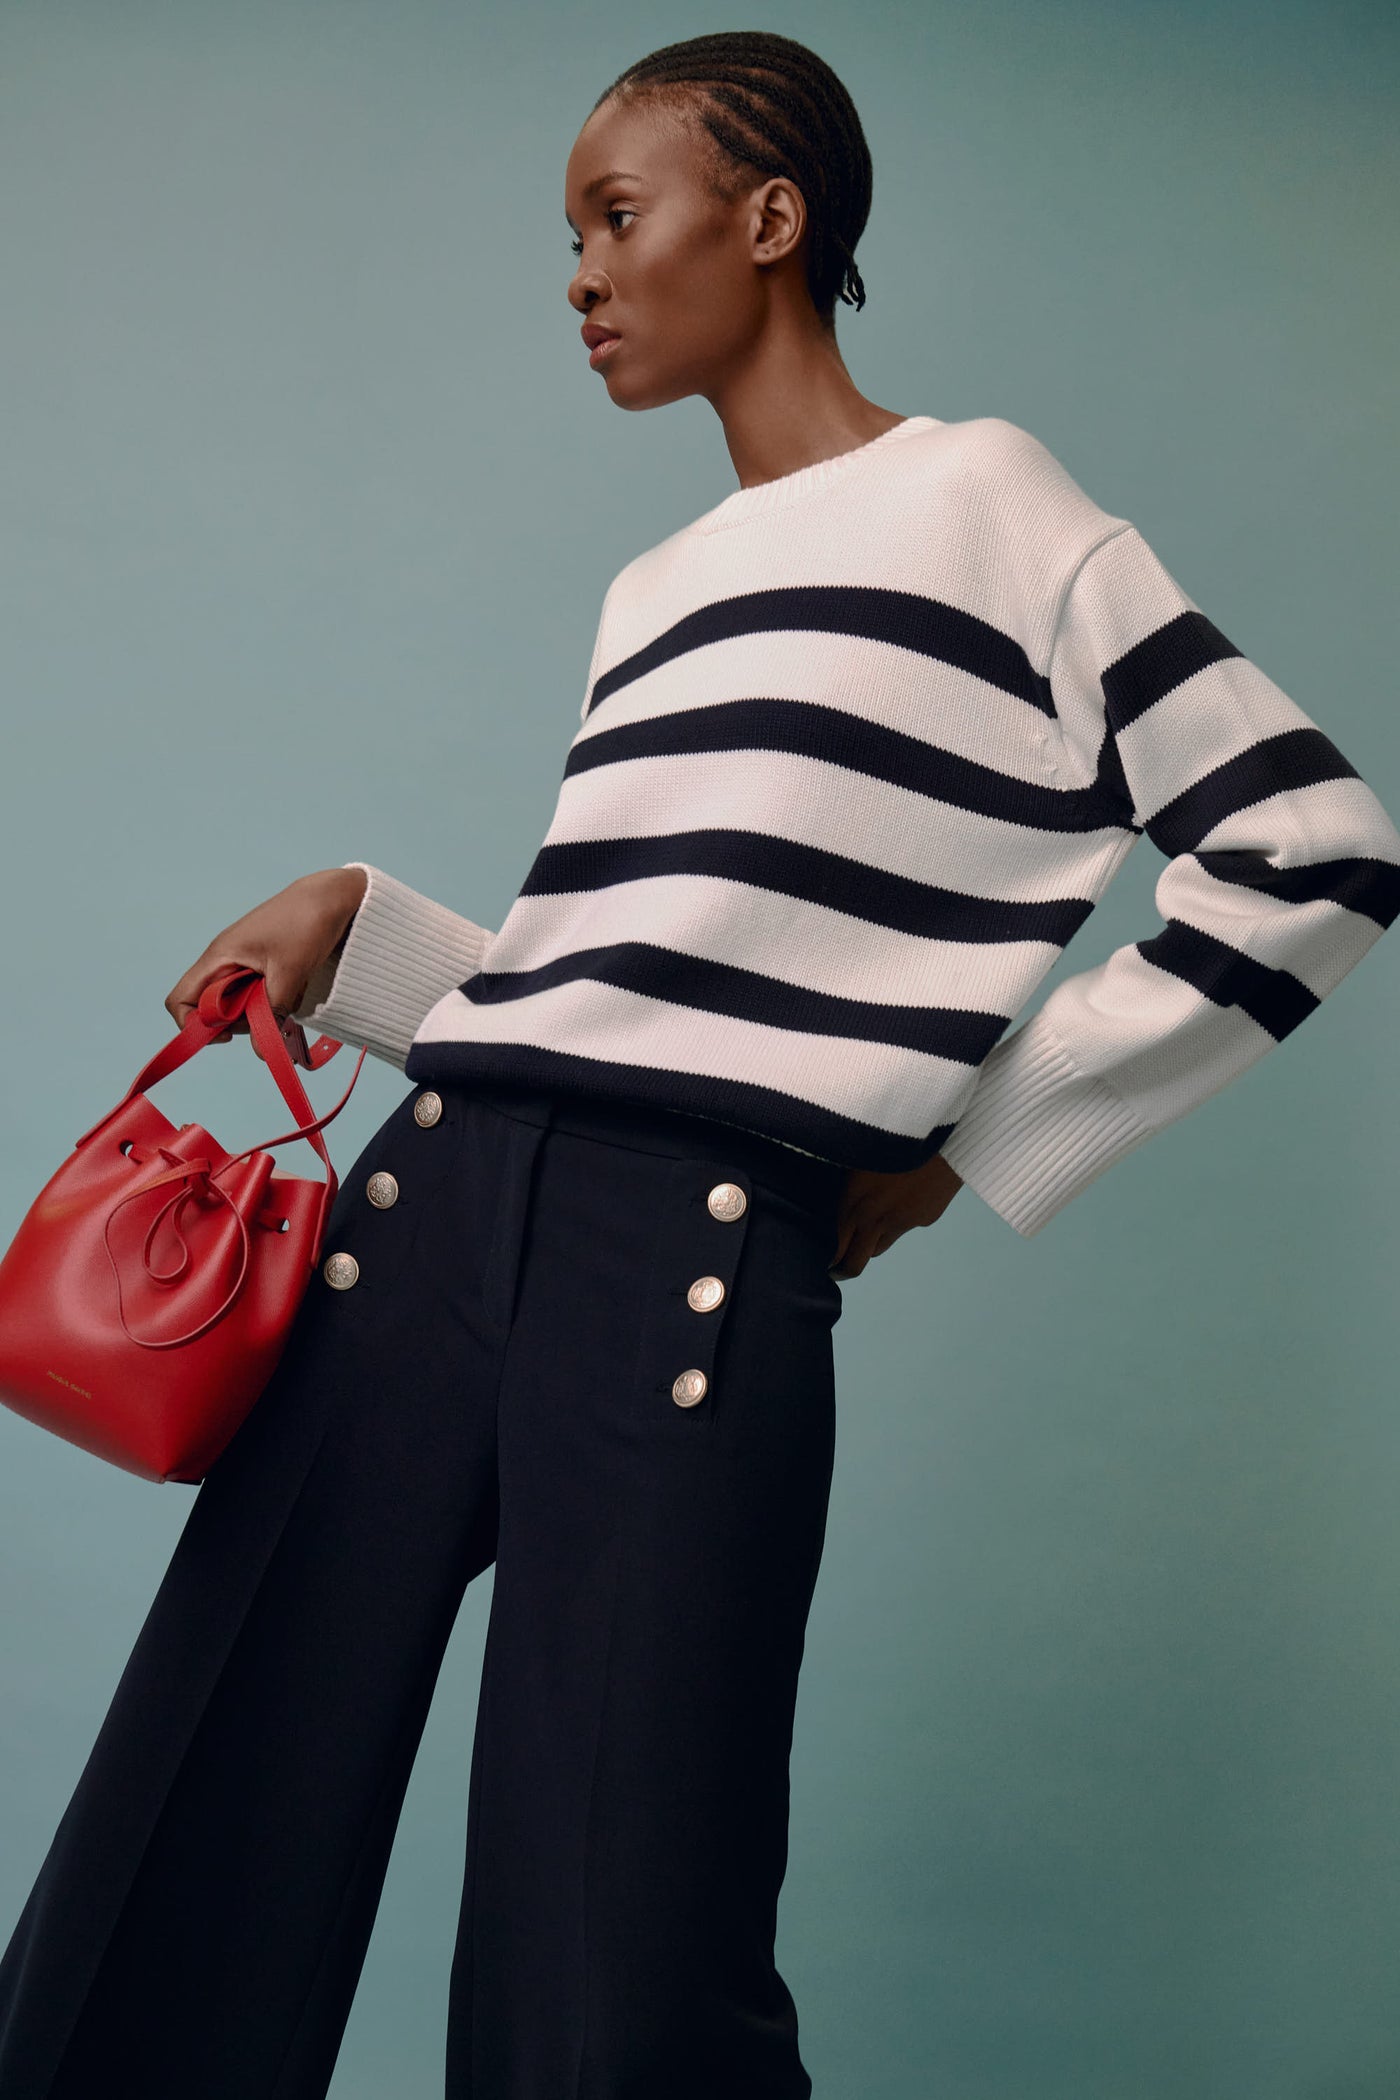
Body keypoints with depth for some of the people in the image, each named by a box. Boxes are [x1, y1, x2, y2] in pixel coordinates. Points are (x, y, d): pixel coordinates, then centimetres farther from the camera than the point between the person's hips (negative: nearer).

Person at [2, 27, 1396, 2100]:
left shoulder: (981, 499, 5)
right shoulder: (653, 588, 25)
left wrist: (978, 1140, 0)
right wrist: (359, 928, 11)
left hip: (707, 1259, -6)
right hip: (434, 1208, 7)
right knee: (167, 1916, 3)